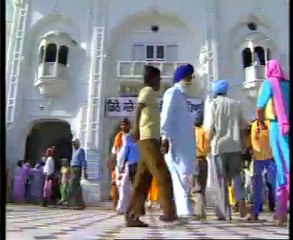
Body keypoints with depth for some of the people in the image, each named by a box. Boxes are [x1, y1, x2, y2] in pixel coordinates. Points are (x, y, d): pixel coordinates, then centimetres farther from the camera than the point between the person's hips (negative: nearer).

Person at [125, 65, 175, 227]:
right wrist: (135, 127, -33)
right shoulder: (148, 90, 1)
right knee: (163, 175, -10)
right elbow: (139, 107, -17)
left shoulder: (149, 93, 28)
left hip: (149, 140, 9)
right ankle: (169, 212, -8)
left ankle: (132, 216, 0)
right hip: (149, 139, -9)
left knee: (143, 180, 2)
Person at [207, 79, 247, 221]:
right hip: (235, 146, 3)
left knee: (220, 180, 3)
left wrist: (210, 141, 8)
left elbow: (211, 127, -6)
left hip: (220, 145, -3)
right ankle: (241, 201, -1)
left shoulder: (215, 103, 1)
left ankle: (225, 213, 3)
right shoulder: (236, 104, 10)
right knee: (236, 174, 18)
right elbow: (242, 126, 8)